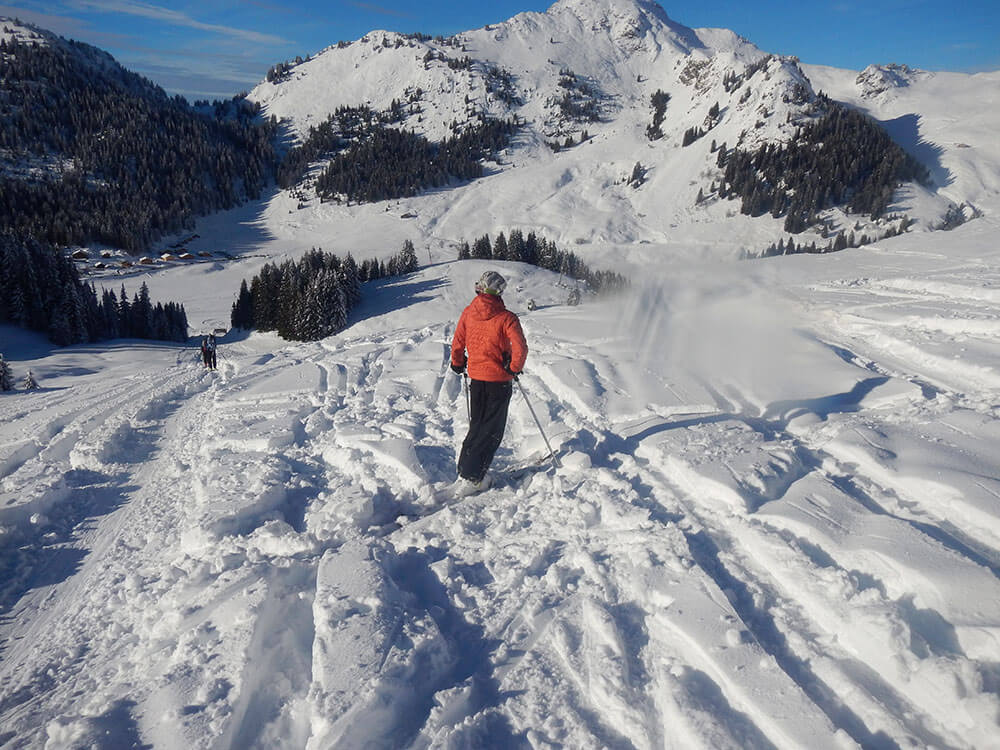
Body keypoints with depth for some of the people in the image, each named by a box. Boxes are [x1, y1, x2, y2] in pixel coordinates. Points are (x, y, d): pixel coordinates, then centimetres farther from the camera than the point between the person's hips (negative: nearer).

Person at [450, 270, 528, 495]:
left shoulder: (468, 313, 0)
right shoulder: (506, 318, -15)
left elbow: (457, 343, 6)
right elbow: (520, 348, -22)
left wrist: (458, 364, 22)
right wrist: (515, 368, -6)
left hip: (475, 377, 5)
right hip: (499, 379, -5)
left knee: (477, 425, 20)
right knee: (492, 430, 3)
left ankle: (465, 468, 19)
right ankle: (470, 477, -2)